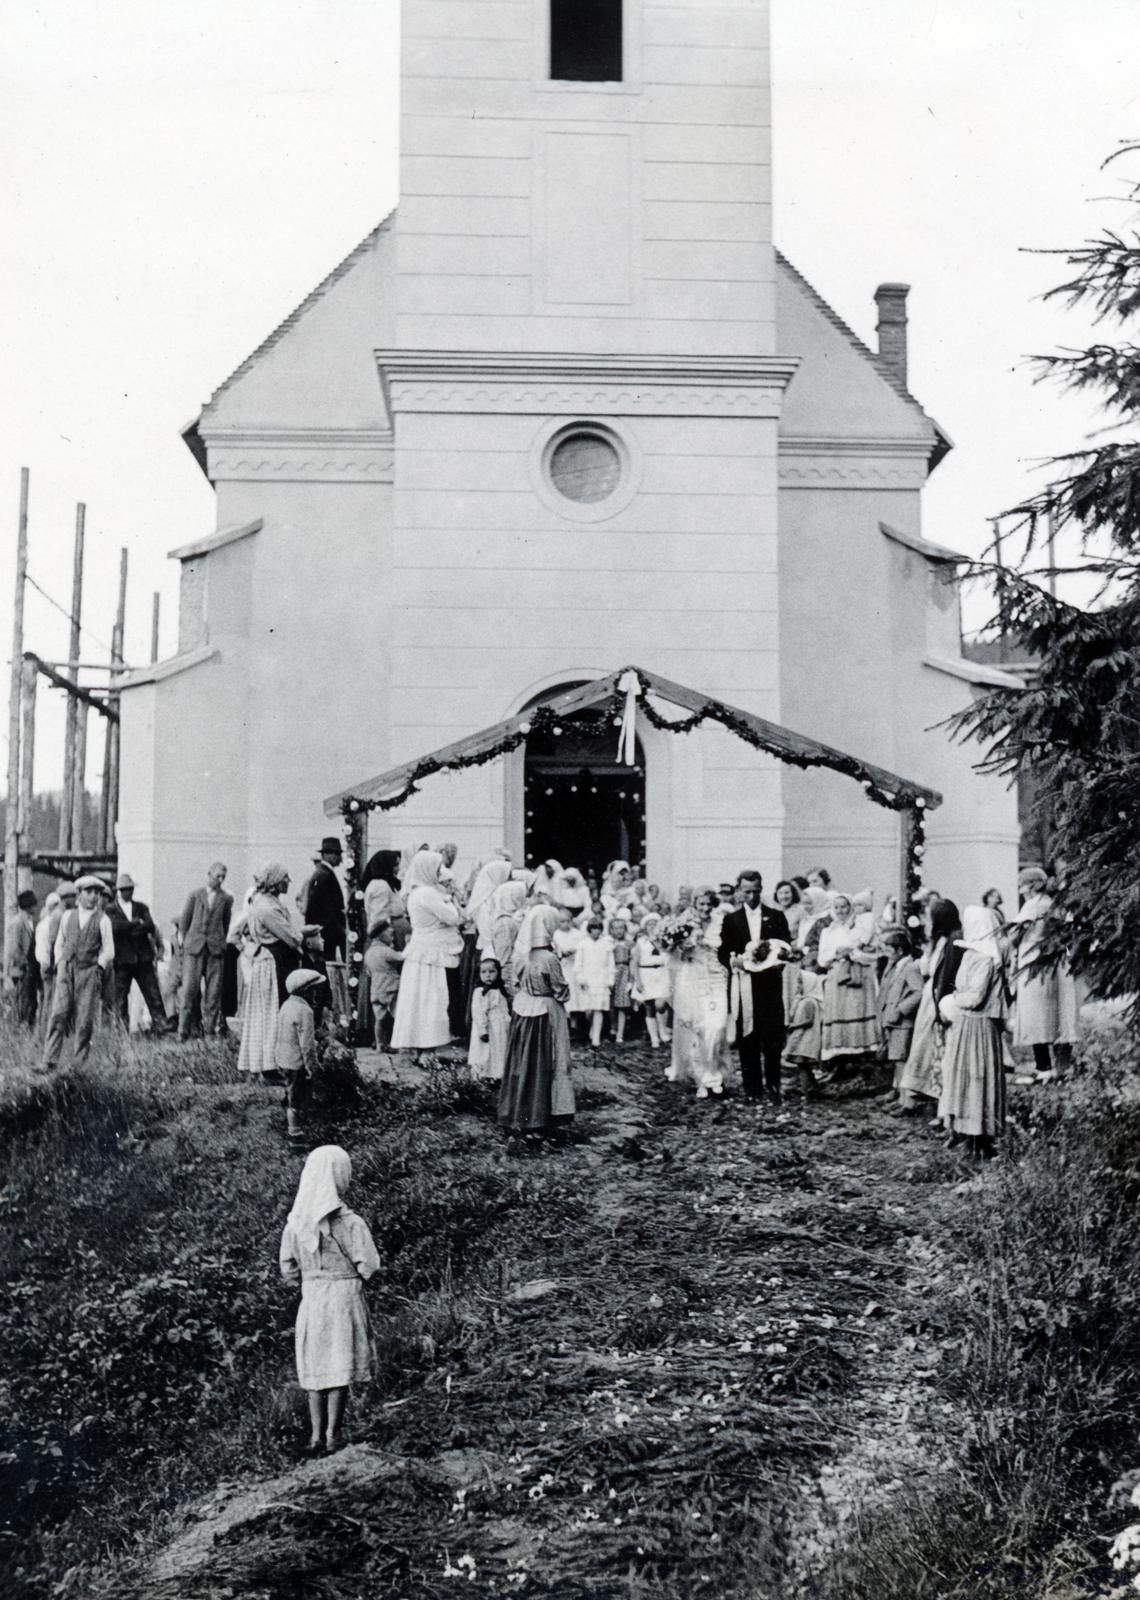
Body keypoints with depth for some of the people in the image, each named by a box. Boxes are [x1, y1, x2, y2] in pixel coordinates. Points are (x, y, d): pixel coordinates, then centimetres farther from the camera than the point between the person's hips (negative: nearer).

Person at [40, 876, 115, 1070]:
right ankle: (49, 1061, -10)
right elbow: (59, 944, 21)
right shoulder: (67, 917, 13)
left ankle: (80, 1063, 4)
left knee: (85, 1020, -5)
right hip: (66, 970, 2)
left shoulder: (103, 920, 5)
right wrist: (60, 964, 10)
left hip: (89, 972, -2)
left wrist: (99, 967, -4)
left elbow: (108, 950, 6)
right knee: (58, 1015, -9)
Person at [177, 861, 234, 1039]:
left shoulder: (226, 899, 9)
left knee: (213, 991, -1)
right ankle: (183, 1030, -1)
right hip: (194, 947, -1)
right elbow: (184, 920, 11)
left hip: (216, 949, 1)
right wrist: (184, 942, 8)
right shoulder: (194, 895, 7)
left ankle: (210, 1030, 5)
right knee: (189, 988, -5)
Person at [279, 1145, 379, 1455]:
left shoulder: (296, 1222, -2)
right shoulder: (351, 1222, -15)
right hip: (345, 1298, -4)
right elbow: (369, 1265, -13)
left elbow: (288, 1270, 3)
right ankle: (333, 1435, 10)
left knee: (315, 1367, 13)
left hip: (310, 1299, 4)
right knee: (340, 1369, 6)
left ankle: (316, 1435, 15)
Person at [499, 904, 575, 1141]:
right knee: (543, 1067, 5)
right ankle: (535, 1121, 10)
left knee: (520, 1065, 14)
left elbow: (516, 982, 6)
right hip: (544, 1015, -6)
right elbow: (561, 992, -13)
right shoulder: (549, 959, -20)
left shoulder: (523, 954, -1)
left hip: (522, 1010, 6)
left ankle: (514, 1118, 22)